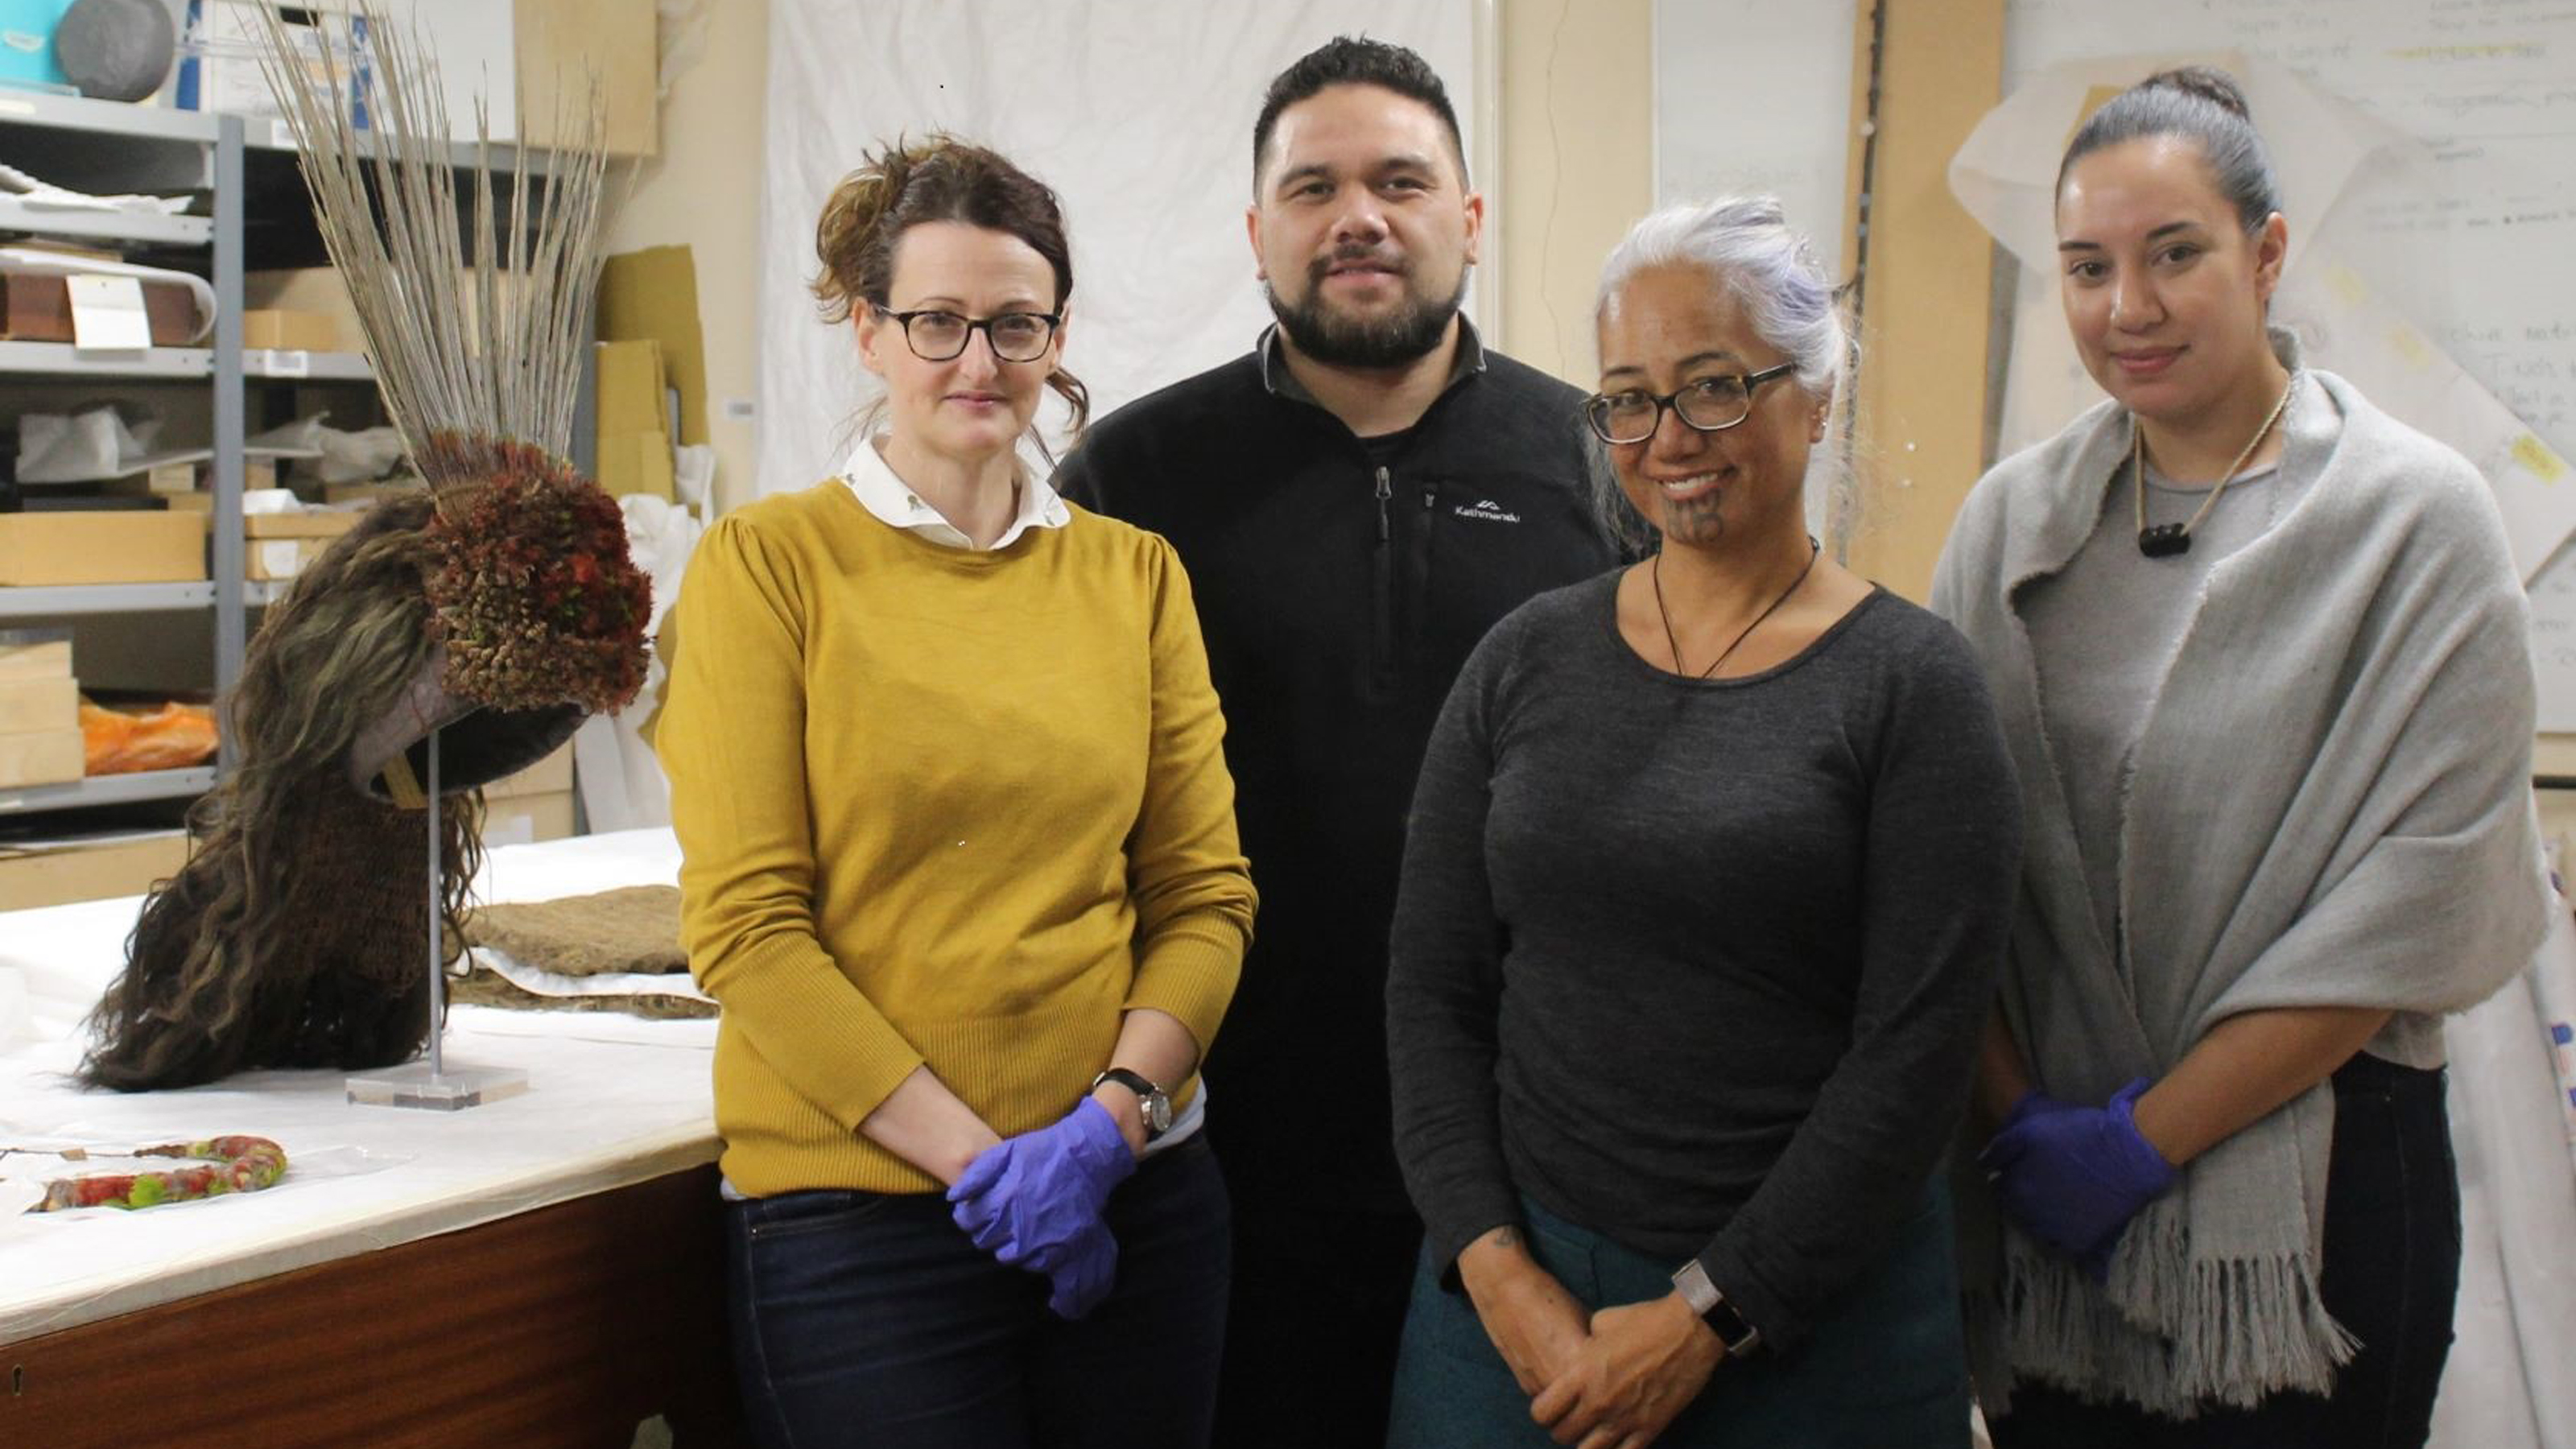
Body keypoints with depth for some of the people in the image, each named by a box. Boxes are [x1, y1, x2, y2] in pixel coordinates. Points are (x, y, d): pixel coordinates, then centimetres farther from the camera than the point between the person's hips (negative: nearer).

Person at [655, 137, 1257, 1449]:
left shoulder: (1135, 574, 6)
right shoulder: (767, 563, -4)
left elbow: (1205, 892, 6)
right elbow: (743, 923, -9)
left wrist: (1111, 1119, -10)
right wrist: (982, 1162, -13)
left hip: (1137, 1192, 4)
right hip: (856, 1211, -3)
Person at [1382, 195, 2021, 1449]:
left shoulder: (1911, 686, -5)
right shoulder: (1525, 662, 4)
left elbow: (1916, 1053, -10)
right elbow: (1433, 990, 3)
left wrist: (1707, 1317, -12)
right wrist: (1497, 1268, -7)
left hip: (1811, 1318, -2)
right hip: (1509, 1289, 3)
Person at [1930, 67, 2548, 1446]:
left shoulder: (2415, 516, -7)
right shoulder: (2012, 518, 3)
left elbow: (2415, 902, -11)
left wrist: (2144, 1135, -11)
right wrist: (2014, 1112, -8)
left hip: (2312, 1184, -3)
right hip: (2043, 1178, 3)